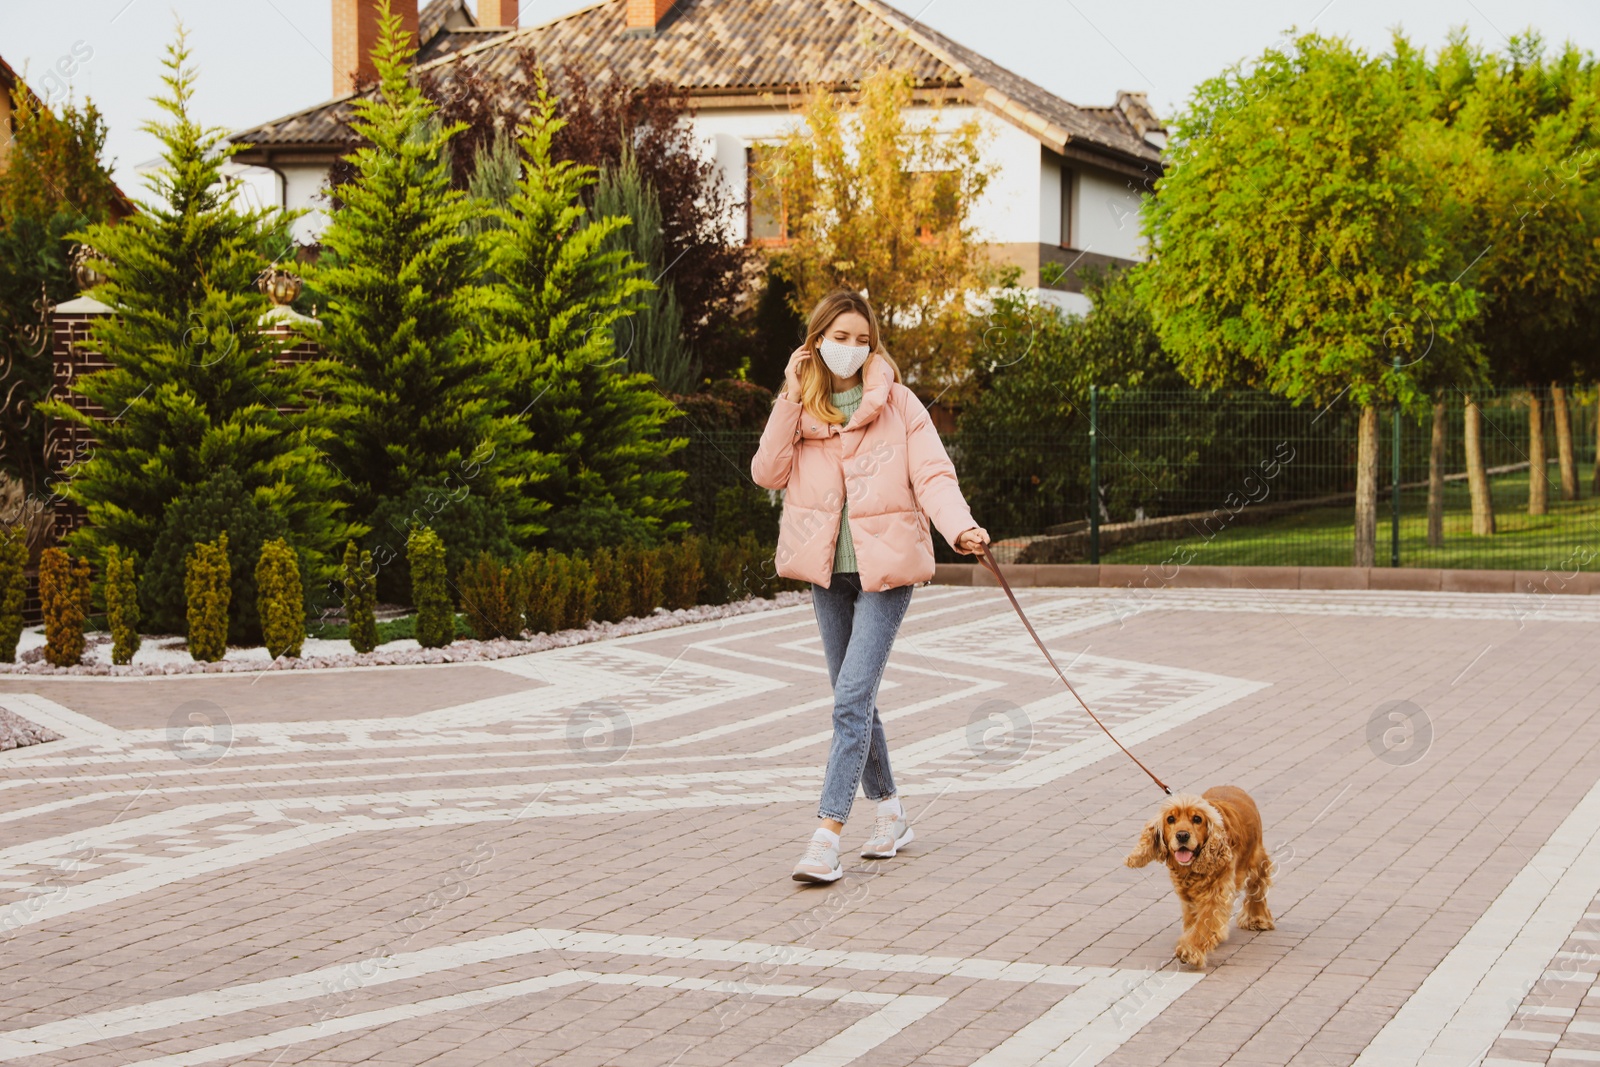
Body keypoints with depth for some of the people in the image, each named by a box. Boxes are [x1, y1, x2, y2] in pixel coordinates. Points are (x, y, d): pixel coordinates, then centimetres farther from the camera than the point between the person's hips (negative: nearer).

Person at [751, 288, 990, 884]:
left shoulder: (897, 404, -5)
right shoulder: (800, 408, 5)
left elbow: (932, 475, -12)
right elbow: (768, 473, -8)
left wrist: (960, 527, -30)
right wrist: (791, 399, -13)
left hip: (885, 568, -5)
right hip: (828, 570, 5)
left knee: (851, 699, -14)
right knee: (855, 701, 14)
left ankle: (827, 836, -16)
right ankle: (889, 813, 30)